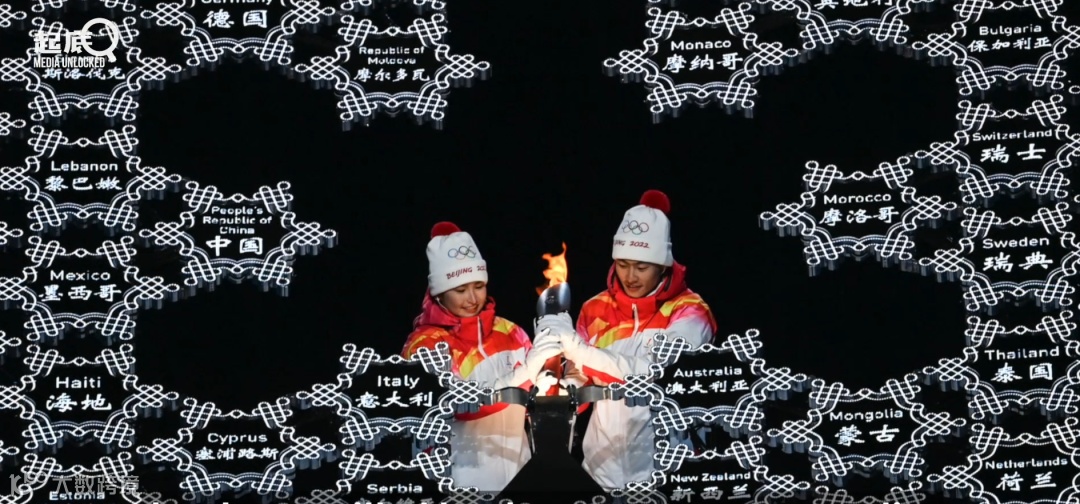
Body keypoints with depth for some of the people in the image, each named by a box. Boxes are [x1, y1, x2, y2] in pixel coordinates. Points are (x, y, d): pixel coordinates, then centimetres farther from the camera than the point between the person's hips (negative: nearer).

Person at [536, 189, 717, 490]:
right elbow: (577, 381, 6)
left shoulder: (688, 313, -8)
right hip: (603, 466, 4)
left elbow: (652, 374, -21)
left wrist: (576, 346, -25)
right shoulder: (595, 309, 4)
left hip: (664, 469, -3)